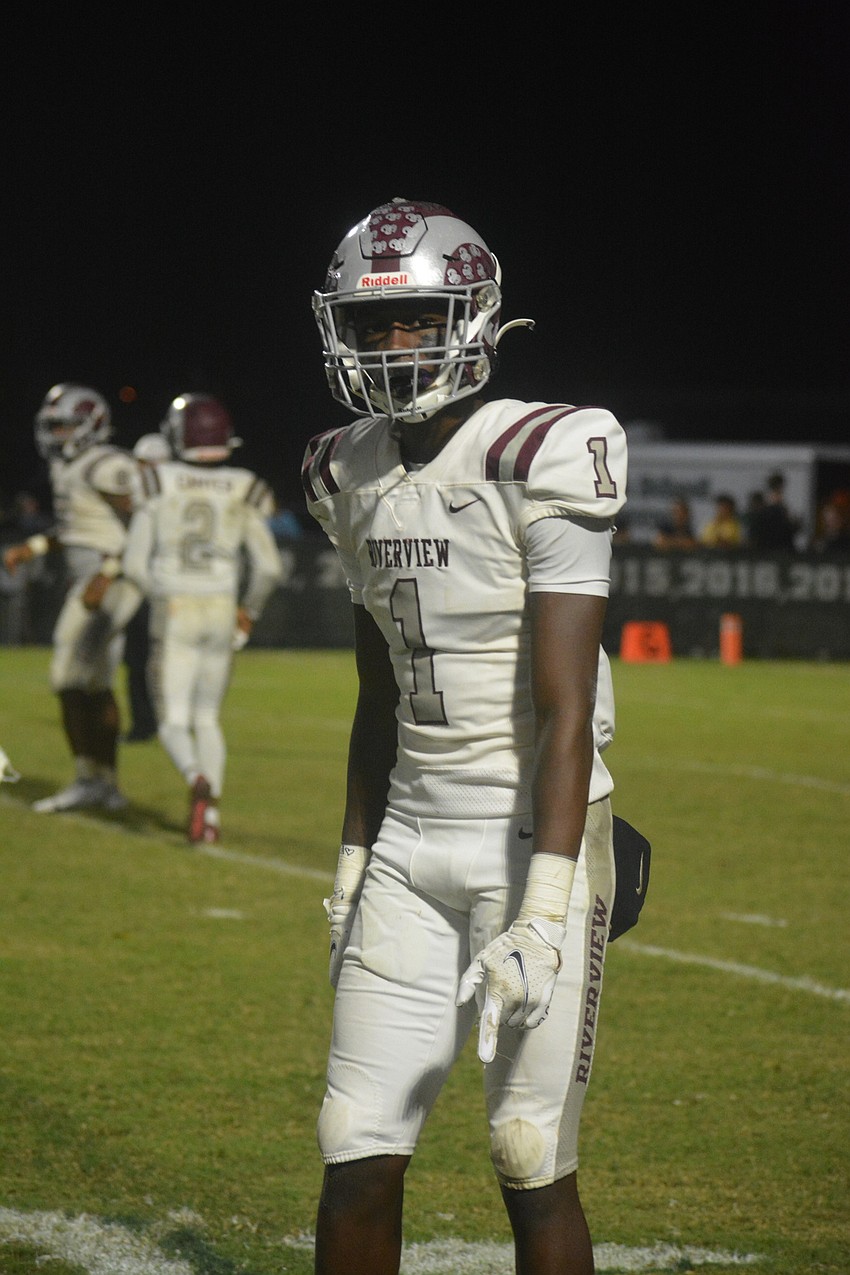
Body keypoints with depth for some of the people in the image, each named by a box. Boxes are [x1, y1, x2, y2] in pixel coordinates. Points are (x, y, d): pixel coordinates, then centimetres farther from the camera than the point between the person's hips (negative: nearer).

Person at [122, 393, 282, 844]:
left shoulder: (159, 484, -5)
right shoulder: (242, 491, 0)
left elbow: (135, 563, -3)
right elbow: (268, 566, 0)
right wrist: (249, 610, 17)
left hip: (173, 613, -2)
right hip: (221, 612, 3)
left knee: (174, 722, 2)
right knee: (207, 719, 16)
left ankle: (197, 779, -28)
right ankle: (211, 810, 3)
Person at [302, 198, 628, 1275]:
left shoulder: (538, 466, -15)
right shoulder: (358, 478, 7)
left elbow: (565, 713, -19)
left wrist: (544, 910, -24)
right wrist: (353, 866, 18)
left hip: (536, 833, -6)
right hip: (412, 841, 6)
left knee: (532, 1165, -2)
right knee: (358, 1157, 3)